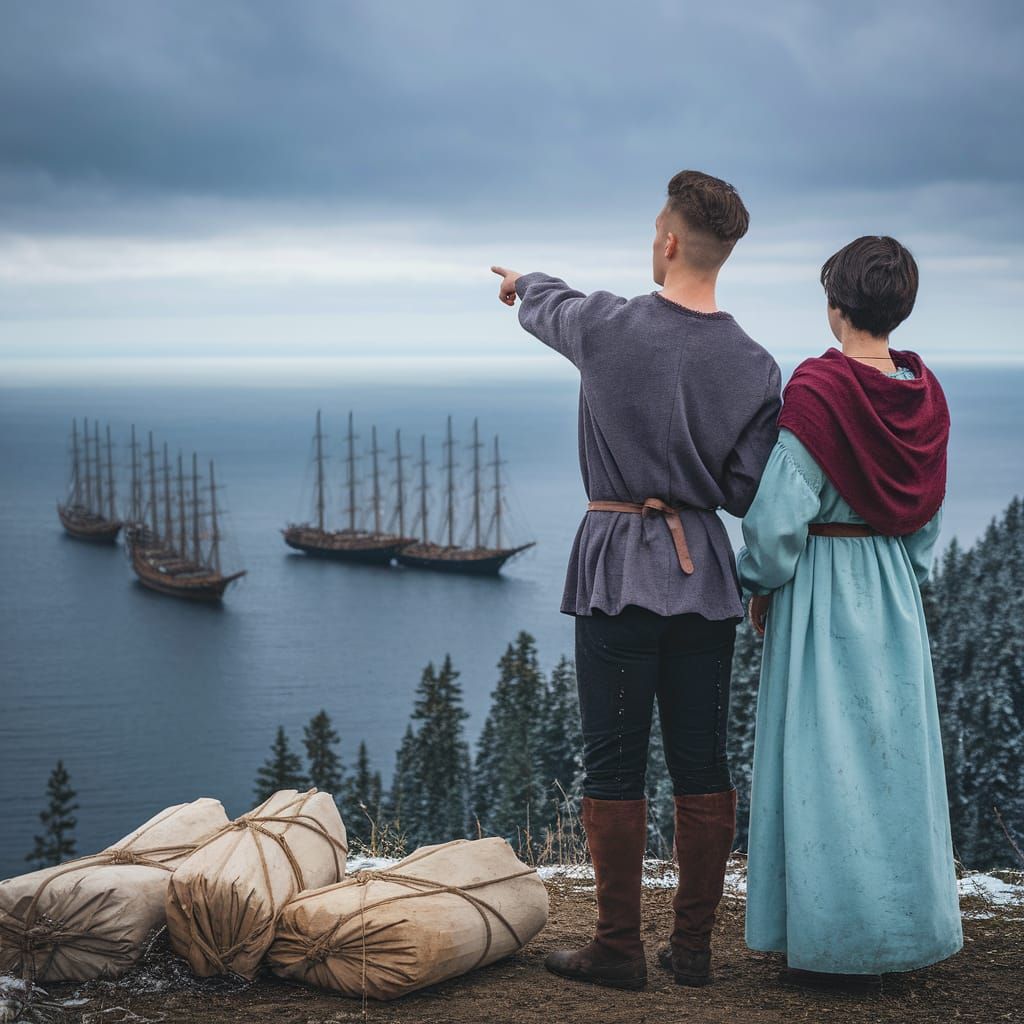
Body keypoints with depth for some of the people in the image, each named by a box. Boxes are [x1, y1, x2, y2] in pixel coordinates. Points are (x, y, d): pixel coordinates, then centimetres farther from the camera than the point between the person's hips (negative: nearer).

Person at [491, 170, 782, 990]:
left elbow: (548, 307, 15)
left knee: (616, 763, 2)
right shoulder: (755, 366, -2)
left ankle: (619, 947, 7)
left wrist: (523, 283, 39)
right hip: (705, 572, 3)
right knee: (703, 764, 9)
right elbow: (746, 492, -1)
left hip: (619, 567, -3)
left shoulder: (607, 328, -9)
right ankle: (694, 947, 16)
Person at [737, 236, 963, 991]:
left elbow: (778, 516, -18)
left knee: (825, 755, 2)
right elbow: (929, 519, 9)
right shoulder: (925, 396, 2)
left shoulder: (816, 391, -18)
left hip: (821, 591, -6)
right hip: (896, 593, 6)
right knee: (893, 750, 13)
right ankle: (904, 927, 23)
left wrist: (762, 587, -3)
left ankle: (842, 947, 8)